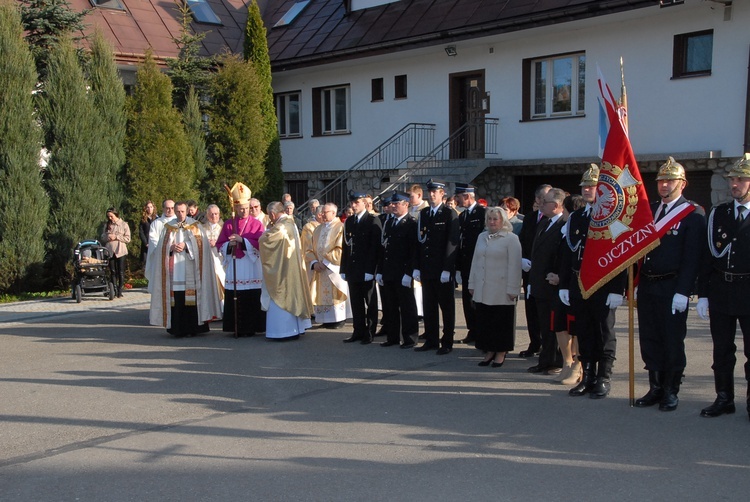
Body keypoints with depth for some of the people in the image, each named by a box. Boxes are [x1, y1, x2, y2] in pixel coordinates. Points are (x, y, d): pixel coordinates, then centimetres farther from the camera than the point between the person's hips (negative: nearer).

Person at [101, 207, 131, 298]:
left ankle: (120, 291, 5)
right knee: (113, 272, 5)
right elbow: (102, 237, 13)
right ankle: (115, 290, 9)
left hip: (120, 251, -3)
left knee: (121, 272, -1)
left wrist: (116, 237, -12)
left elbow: (127, 238, -3)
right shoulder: (107, 225, 13)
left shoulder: (124, 224, 2)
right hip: (110, 251, 3)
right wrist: (108, 237, -8)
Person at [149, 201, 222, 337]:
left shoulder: (195, 226, 10)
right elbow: (161, 247, 10)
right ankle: (178, 329, -2)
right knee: (176, 300, -5)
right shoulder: (168, 227, 15)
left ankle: (193, 328, -2)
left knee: (192, 299, -7)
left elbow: (201, 244, -1)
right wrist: (171, 247, -10)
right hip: (174, 269, 2)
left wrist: (186, 245, -12)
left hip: (190, 270, -1)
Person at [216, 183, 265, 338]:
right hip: (234, 268, 2)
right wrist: (229, 244, -13)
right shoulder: (228, 224, 9)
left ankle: (251, 328, 5)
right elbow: (220, 245, 7)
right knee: (234, 300, 0)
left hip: (251, 268, -2)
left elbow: (260, 244, -7)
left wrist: (242, 240, -18)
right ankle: (237, 328, 8)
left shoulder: (256, 224, 4)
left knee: (252, 299, -4)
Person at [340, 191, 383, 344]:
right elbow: (346, 246, 13)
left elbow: (375, 247, -11)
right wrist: (344, 269, 7)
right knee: (356, 303, 9)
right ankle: (358, 332, 16)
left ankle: (369, 333, 10)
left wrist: (370, 270, -17)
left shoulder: (373, 221, -6)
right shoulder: (349, 221, 13)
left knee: (370, 303, 4)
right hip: (352, 269, 6)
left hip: (367, 270, -6)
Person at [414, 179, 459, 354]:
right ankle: (431, 340, 17)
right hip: (426, 269, 5)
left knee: (446, 307, 3)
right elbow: (420, 241, 11)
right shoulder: (423, 213, 12)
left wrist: (447, 269, -15)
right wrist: (417, 267, 6)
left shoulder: (450, 214, -5)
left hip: (443, 269, -5)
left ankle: (447, 342, 9)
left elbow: (452, 243, -9)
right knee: (429, 306, 9)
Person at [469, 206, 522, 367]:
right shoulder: (482, 237, 13)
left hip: (501, 291, -5)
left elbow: (514, 265, -9)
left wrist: (512, 289, -12)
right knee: (484, 322, 6)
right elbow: (475, 261, 17)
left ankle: (501, 353, 12)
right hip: (482, 290, 5)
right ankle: (489, 352, 17)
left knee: (501, 322, 1)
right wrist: (472, 284, 14)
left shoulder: (511, 239, -5)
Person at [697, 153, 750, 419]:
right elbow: (707, 256, 7)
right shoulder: (717, 214, 8)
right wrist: (703, 294, 3)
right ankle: (724, 398, 21)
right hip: (720, 291, 3)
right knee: (722, 350, 10)